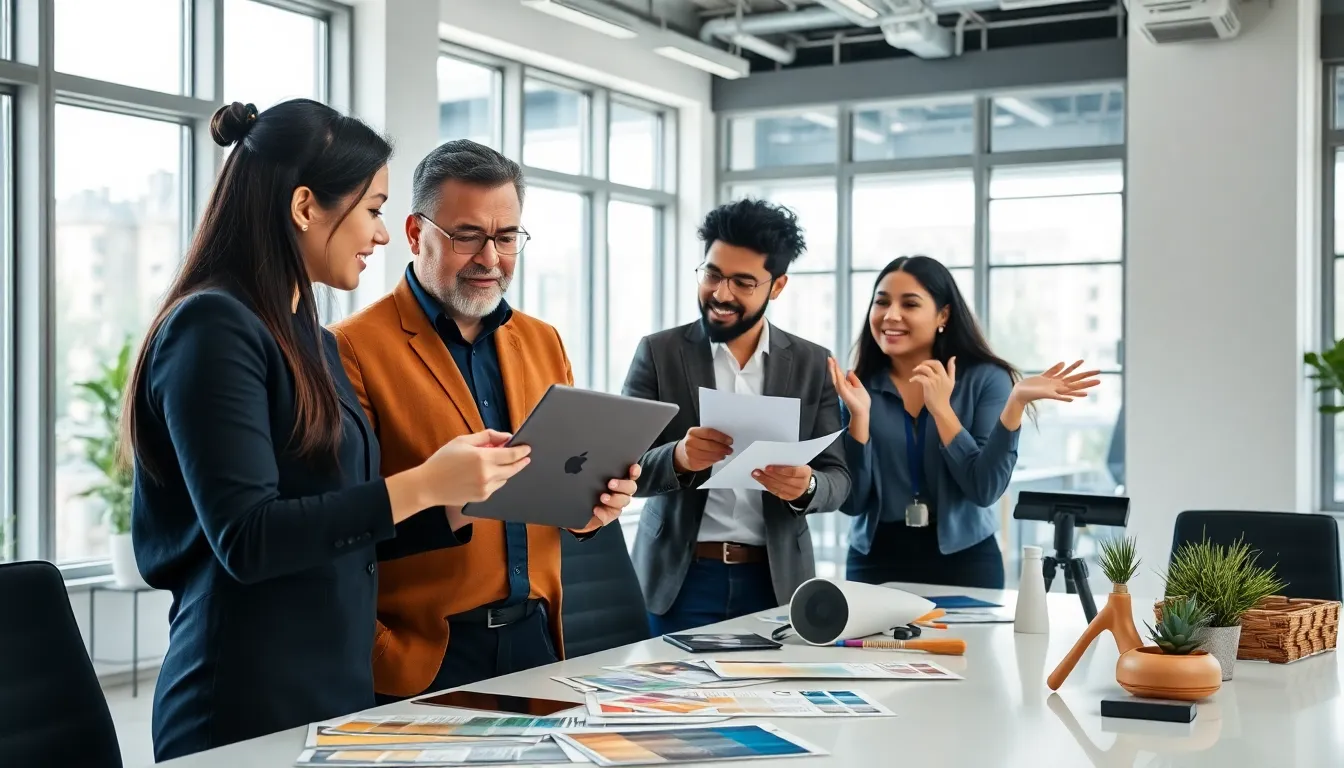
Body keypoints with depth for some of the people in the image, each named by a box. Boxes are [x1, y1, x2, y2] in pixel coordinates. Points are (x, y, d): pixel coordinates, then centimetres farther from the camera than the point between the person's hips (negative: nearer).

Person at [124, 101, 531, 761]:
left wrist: (454, 499, 3)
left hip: (339, 689, 8)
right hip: (251, 709, -8)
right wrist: (422, 485, -21)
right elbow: (247, 539, -22)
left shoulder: (311, 340, 13)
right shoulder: (214, 329, -14)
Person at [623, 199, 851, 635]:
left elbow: (838, 479, 2)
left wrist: (806, 486, -21)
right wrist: (678, 458, -26)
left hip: (777, 579, 2)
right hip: (682, 578, -1)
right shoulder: (659, 353, -2)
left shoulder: (813, 364, 3)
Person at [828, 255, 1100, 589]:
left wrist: (1003, 404, -23)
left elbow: (984, 489, -14)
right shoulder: (857, 387, -1)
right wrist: (859, 414, -18)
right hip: (875, 563, 1)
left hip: (964, 562, -1)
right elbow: (851, 501, -7)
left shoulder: (985, 380, -6)